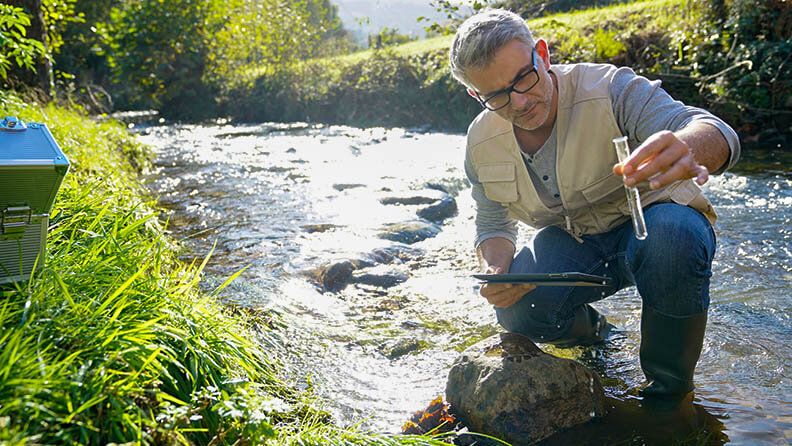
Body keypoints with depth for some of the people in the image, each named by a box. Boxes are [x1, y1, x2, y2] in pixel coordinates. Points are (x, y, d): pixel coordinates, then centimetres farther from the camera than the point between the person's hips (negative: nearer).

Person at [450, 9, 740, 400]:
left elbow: (718, 134, -37)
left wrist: (686, 148, -63)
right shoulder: (481, 143, -9)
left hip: (651, 225, -2)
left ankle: (668, 386, -13)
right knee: (517, 310, -26)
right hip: (571, 243, 3)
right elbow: (493, 225, 4)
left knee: (674, 232, -38)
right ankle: (592, 330, 13)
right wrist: (495, 270, -20)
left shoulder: (609, 89, -24)